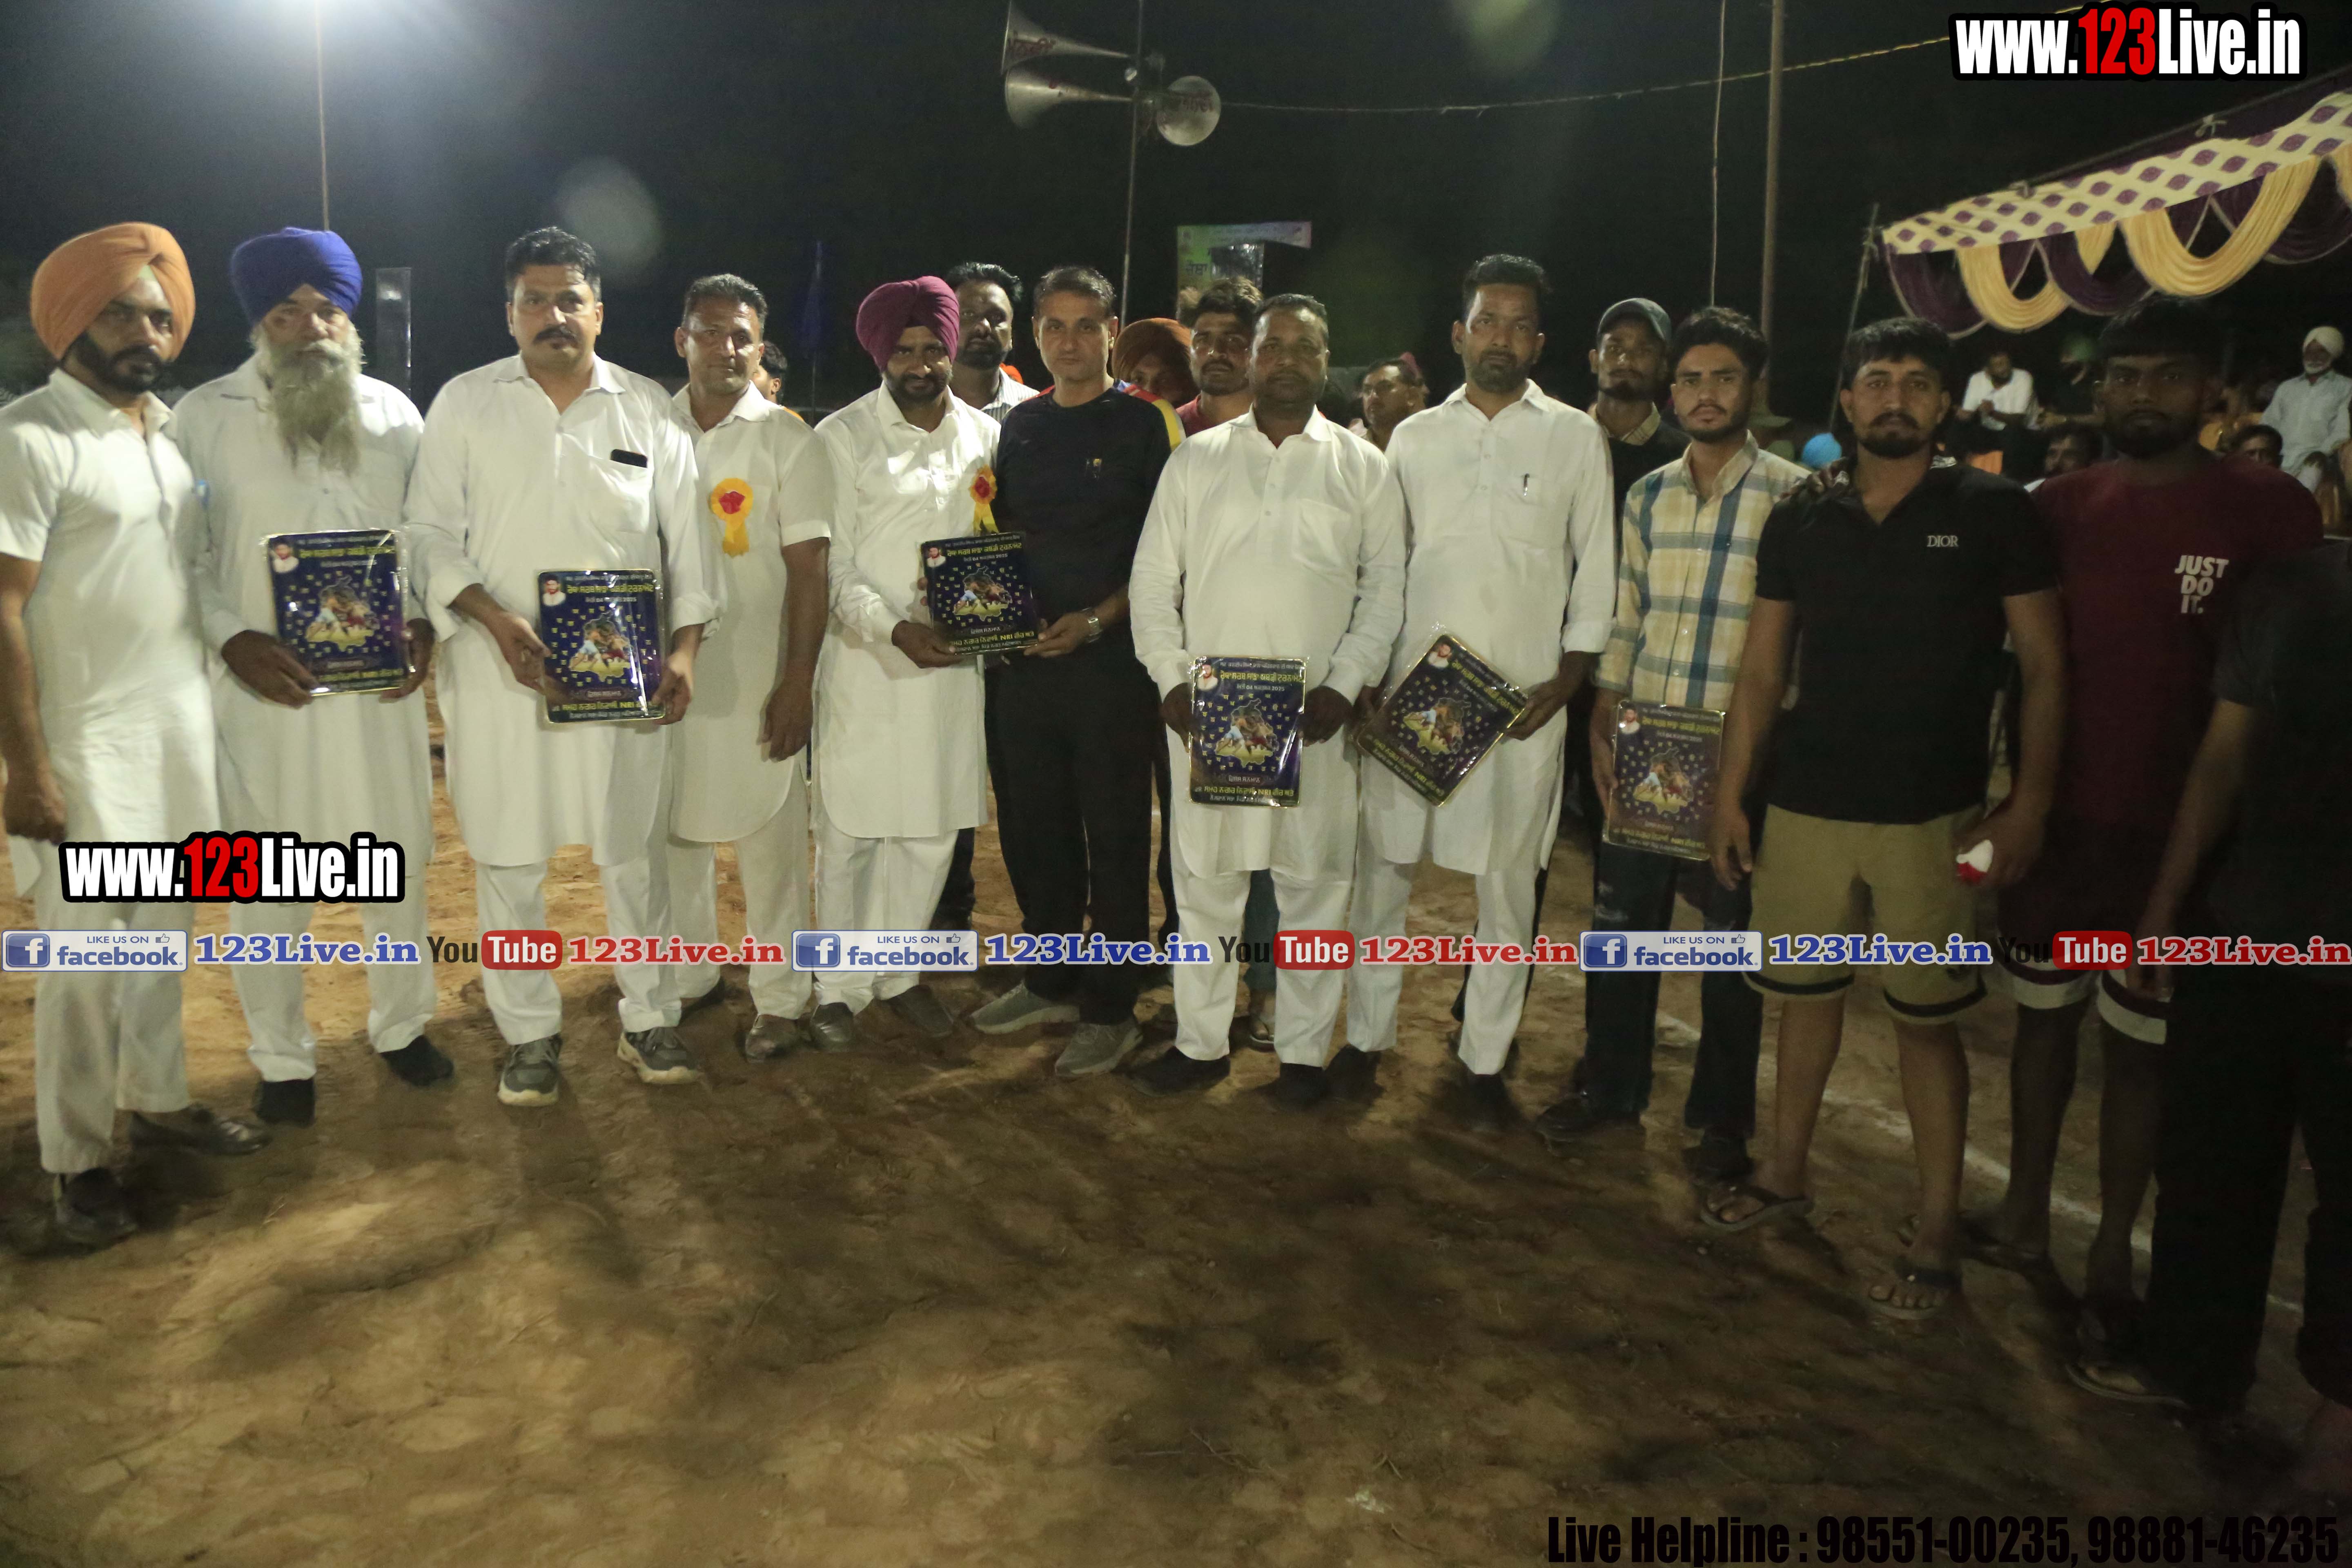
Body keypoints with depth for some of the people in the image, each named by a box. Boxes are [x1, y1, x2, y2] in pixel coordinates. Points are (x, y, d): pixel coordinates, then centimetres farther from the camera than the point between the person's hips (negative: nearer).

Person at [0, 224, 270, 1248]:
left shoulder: (175, 429, 9)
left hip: (180, 722, 6)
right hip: (85, 740, -6)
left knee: (159, 929, 16)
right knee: (86, 950, 1)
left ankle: (159, 1098, 31)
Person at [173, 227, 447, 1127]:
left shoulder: (394, 413, 5)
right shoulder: (203, 418, -2)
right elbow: (183, 557, -1)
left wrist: (422, 624, -7)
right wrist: (233, 641, -16)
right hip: (262, 689, -2)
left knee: (398, 865, 13)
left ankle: (401, 1025, 33)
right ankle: (283, 1059, 25)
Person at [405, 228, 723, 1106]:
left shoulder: (648, 409, 8)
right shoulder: (464, 404, 5)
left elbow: (687, 535, 6)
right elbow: (432, 532, 2)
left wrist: (686, 647, -4)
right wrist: (494, 619, -14)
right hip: (499, 671, 0)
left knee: (632, 848, 7)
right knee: (508, 857, 6)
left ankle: (648, 1018, 23)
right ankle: (528, 1033, 21)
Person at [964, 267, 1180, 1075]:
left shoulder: (1150, 422, -2)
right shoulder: (1018, 427, 12)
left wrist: (1096, 620, -16)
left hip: (1112, 658, -5)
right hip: (1021, 659, 5)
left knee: (1114, 836, 3)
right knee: (1032, 826, 12)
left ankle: (1111, 1009, 15)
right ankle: (1051, 981, 30)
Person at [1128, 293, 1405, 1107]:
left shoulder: (1363, 469, 7)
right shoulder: (1195, 460, 9)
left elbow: (1385, 589, 4)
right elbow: (1153, 581, 7)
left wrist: (1342, 687, -8)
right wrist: (1172, 680, -4)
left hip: (1315, 718, 0)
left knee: (1315, 881, 5)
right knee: (1204, 879, 7)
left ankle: (1303, 1049, 19)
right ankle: (1200, 1042, 20)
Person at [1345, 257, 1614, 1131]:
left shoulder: (1574, 439, 5)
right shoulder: (1414, 438, 10)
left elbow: (1595, 574, 5)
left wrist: (1566, 681, -5)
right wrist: (1367, 676, 2)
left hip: (1523, 698, -1)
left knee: (1508, 881, 3)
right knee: (1382, 864, 4)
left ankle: (1485, 1064, 15)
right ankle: (1367, 1038, 18)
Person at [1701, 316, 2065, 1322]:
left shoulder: (1995, 513, -2)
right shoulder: (1800, 522, 6)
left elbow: (2043, 666, -1)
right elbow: (1762, 670, 9)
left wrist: (2030, 802, -9)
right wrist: (1730, 795, 4)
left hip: (1933, 815, -3)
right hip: (1806, 805, 3)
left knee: (1926, 1018, 3)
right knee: (1805, 994, 14)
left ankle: (1936, 1236, 14)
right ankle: (1785, 1174, 31)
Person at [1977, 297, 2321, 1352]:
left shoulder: (2269, 510, -7)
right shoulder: (2059, 506, 3)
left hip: (2173, 834, -3)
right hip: (2054, 819, 4)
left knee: (2140, 1046, 6)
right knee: (2043, 1017, 14)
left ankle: (2112, 1254, 21)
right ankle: (2024, 1215, 30)